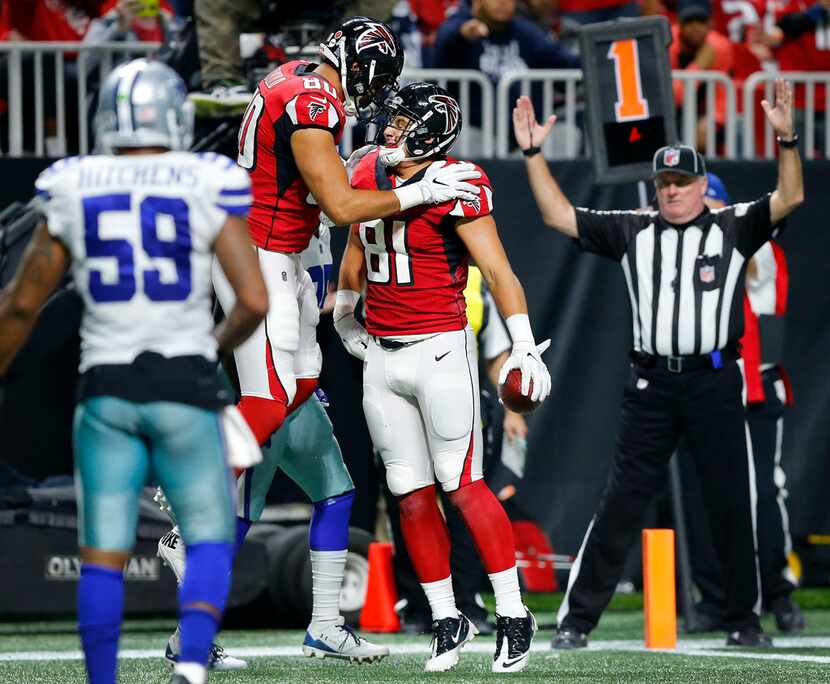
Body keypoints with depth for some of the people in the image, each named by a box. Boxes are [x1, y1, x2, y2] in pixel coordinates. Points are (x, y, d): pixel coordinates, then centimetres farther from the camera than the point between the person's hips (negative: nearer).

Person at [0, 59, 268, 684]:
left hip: (108, 391, 2)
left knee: (103, 556, 6)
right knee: (211, 541, 7)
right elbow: (255, 301, -7)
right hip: (184, 388, -1)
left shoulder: (73, 194, 4)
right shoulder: (207, 191, -3)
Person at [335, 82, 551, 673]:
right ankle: (448, 619, 15)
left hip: (440, 351, -6)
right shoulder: (370, 174, 9)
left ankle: (514, 615, 1)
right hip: (381, 355, 6)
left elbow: (498, 272, -17)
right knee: (412, 495, 6)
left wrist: (524, 346, -26)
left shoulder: (456, 188, -12)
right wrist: (344, 312, 38)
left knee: (463, 486, -7)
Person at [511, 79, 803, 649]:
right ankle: (578, 619, 0)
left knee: (732, 504, 3)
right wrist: (534, 154, 2)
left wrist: (786, 138, -23)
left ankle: (745, 619, 14)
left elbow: (790, 198, -8)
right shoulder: (632, 231, 11)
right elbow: (558, 215, 11)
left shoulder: (733, 228, 5)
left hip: (715, 382, -1)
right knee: (621, 502, 0)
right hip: (652, 385, 1)